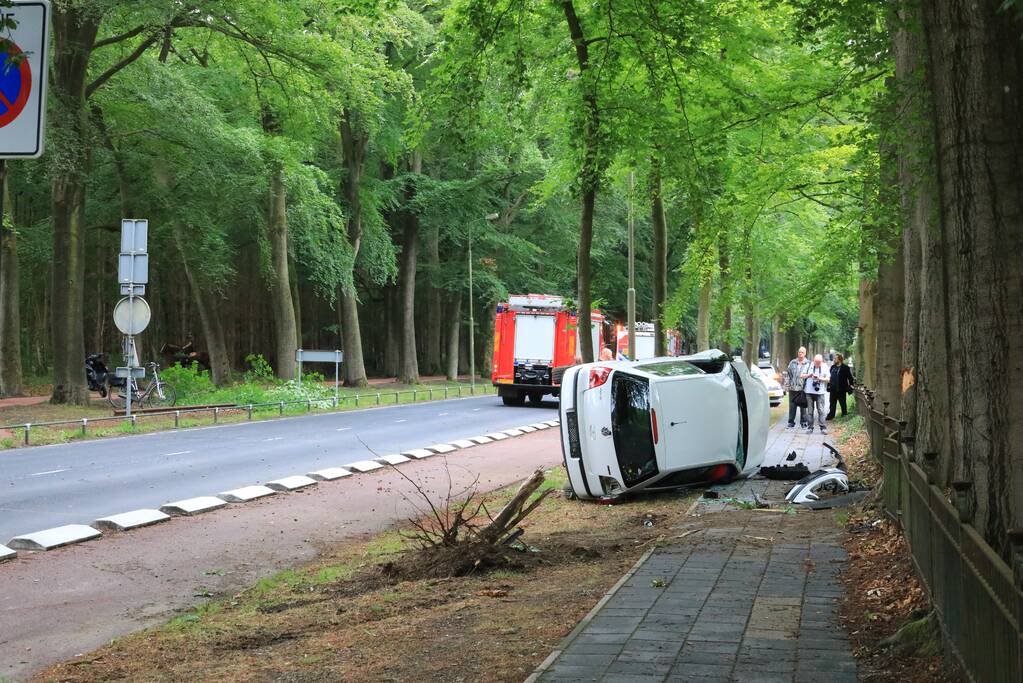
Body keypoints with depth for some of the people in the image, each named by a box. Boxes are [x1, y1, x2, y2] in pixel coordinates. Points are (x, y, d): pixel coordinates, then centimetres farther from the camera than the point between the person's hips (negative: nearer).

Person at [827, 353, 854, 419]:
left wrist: (850, 386, -9)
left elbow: (850, 378, -7)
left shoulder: (845, 368, -8)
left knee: (842, 403, 8)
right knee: (832, 403, 9)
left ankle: (844, 414, 20)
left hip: (841, 389, -6)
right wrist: (829, 385, 12)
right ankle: (831, 415, 14)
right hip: (833, 389, 6)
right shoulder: (833, 367, 10)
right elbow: (830, 377, 16)